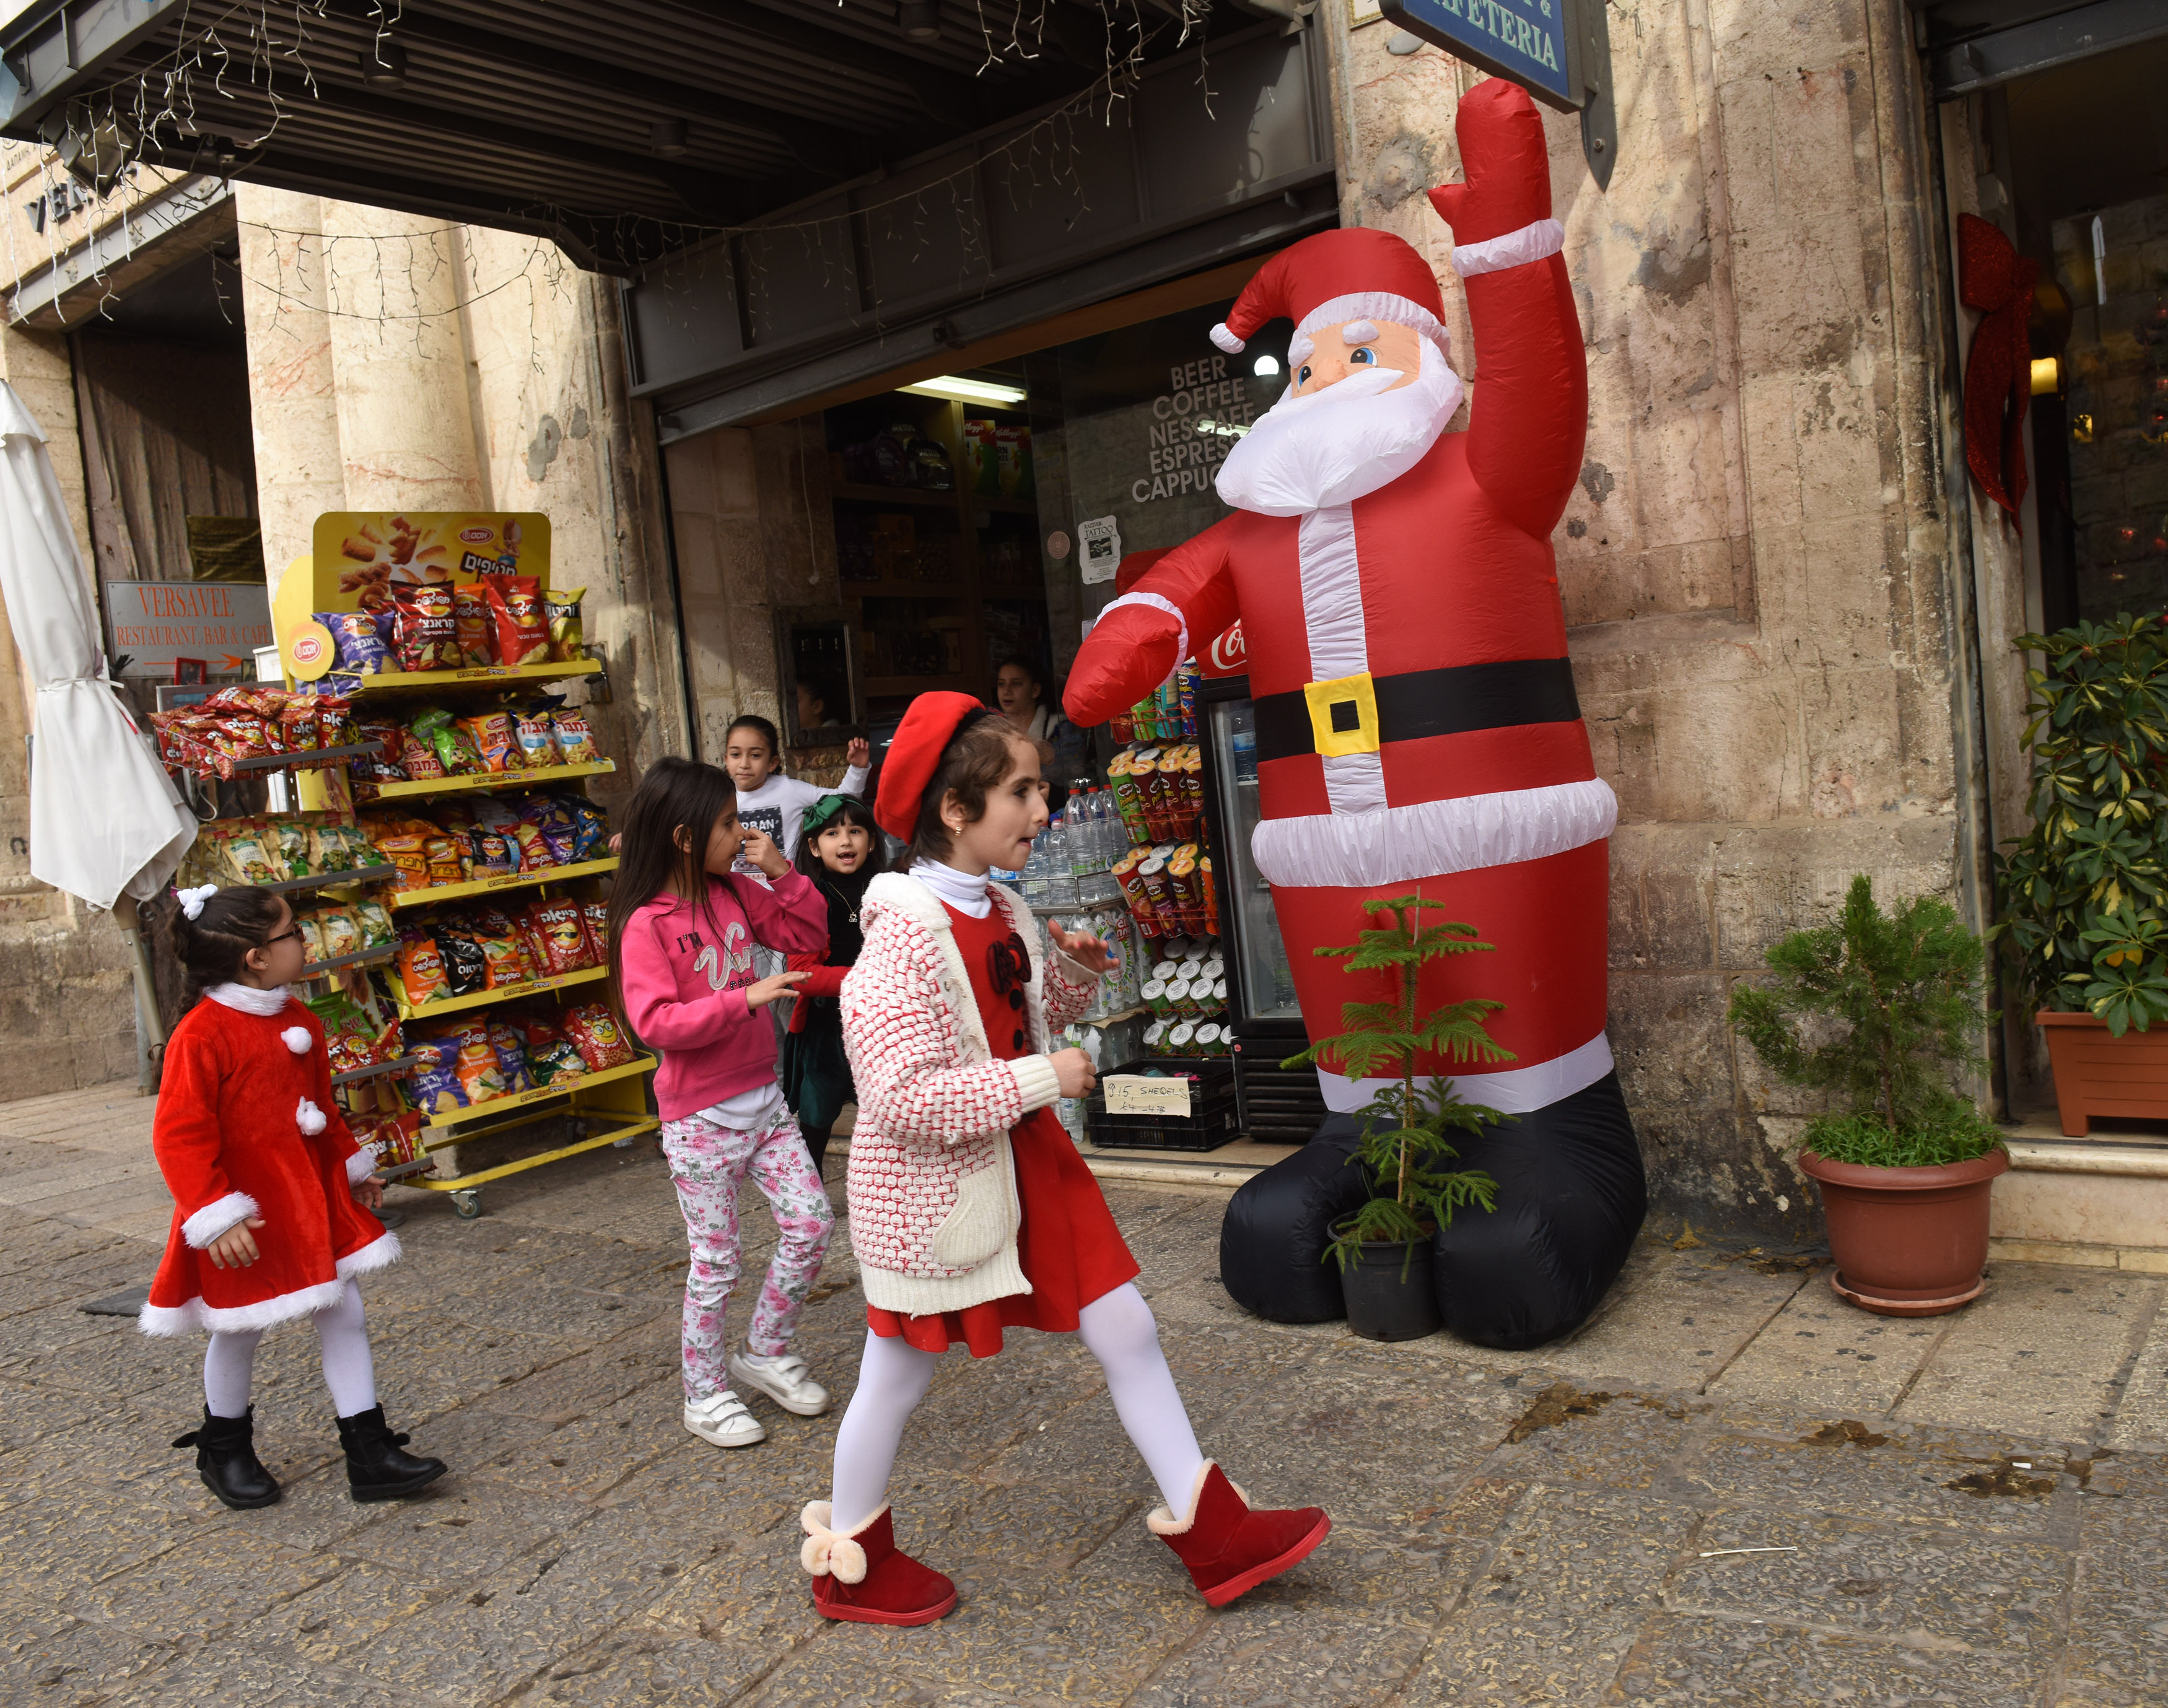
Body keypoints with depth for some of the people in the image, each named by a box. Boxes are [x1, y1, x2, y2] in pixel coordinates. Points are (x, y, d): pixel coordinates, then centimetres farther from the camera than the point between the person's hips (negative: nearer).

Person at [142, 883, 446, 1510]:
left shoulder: (299, 1020, 4)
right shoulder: (202, 1035, -21)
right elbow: (180, 1135, -21)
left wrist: (355, 1167, 22)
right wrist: (215, 1216, -24)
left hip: (313, 1198, 7)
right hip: (247, 1214, -7)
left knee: (344, 1316, 6)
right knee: (238, 1332, 12)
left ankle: (370, 1455, 14)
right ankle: (225, 1450, 37)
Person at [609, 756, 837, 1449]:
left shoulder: (735, 893, 4)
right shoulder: (646, 924, -16)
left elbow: (809, 936, 9)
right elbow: (654, 1022, -23)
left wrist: (782, 871, -4)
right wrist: (746, 998, -29)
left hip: (763, 1097, 7)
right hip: (700, 1116, -6)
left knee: (811, 1223, 6)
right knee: (715, 1263, 4)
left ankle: (765, 1352, 27)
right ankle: (706, 1393, 24)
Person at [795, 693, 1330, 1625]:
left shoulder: (1004, 915, 2)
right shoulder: (905, 936, -24)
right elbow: (901, 1097, -29)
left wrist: (1075, 968, -2)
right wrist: (1039, 1079, -25)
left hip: (1024, 1163, 8)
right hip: (933, 1189, -8)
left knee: (1127, 1331, 9)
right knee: (897, 1375, 12)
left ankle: (1213, 1533, 22)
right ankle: (849, 1563, 36)